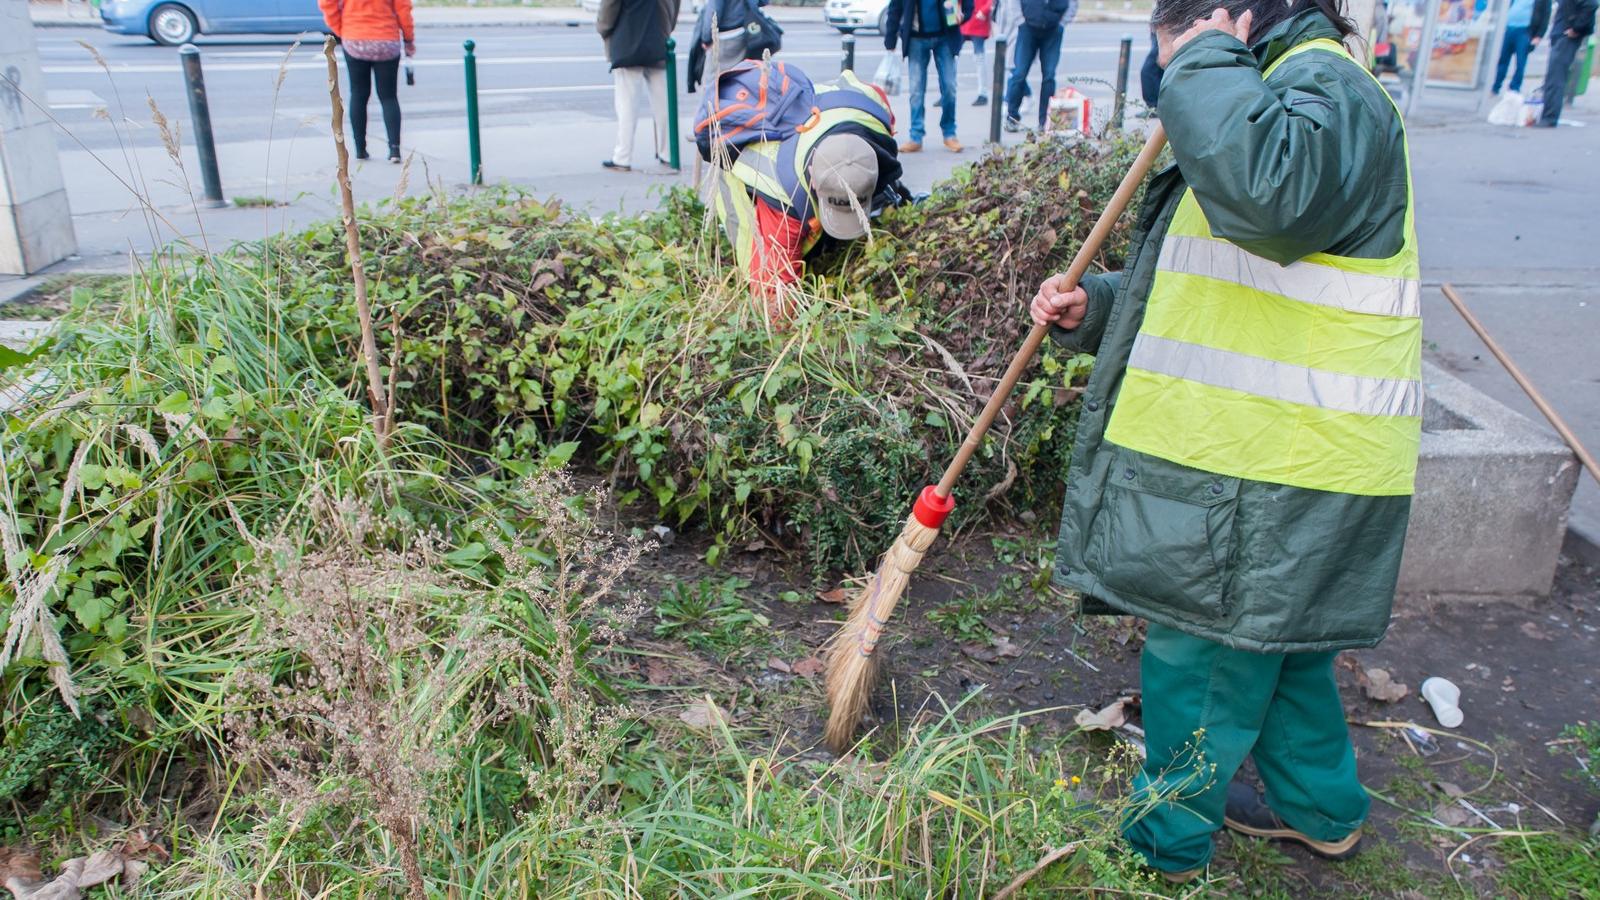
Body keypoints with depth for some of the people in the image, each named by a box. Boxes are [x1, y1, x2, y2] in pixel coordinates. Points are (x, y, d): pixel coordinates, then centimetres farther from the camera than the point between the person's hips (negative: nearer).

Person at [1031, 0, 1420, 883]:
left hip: (1279, 474, -11)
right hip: (1280, 454, 11)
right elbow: (1222, 290, 23)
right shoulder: (1285, 91, 19)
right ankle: (1322, 810, 44)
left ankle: (1161, 844, 25)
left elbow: (1269, 188, -42)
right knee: (1274, 642, 24)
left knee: (1202, 660, 5)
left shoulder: (1325, 87, -15)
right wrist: (1096, 308, 8)